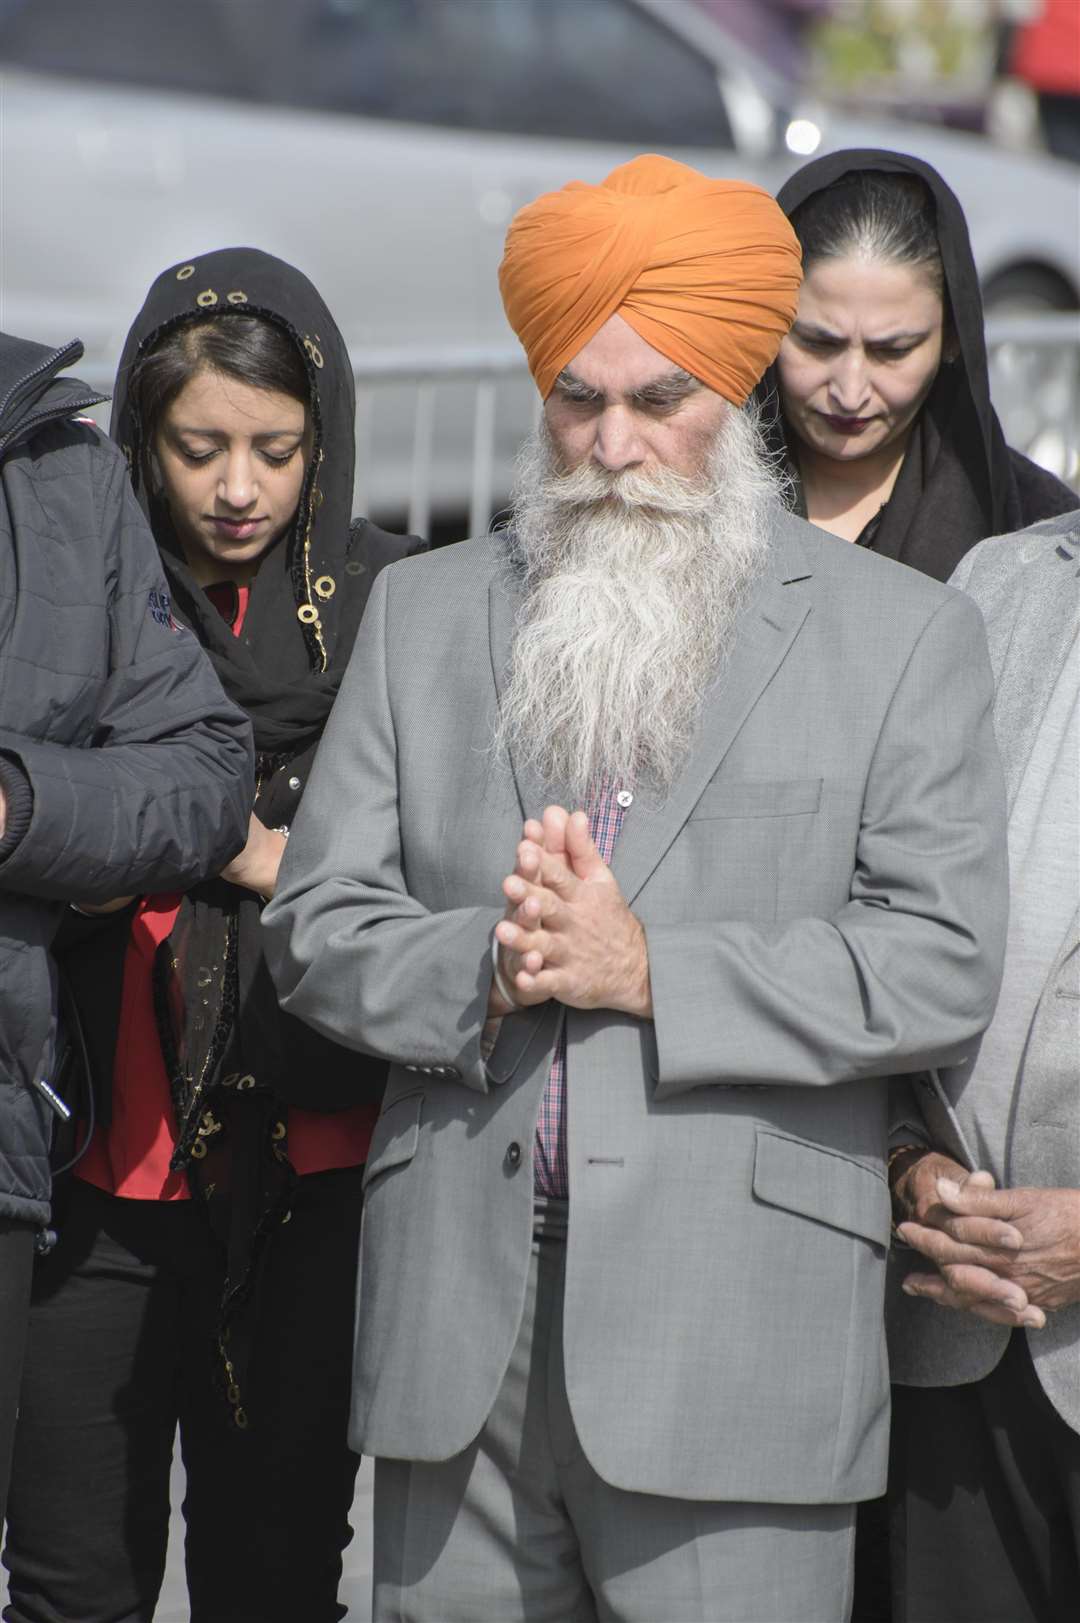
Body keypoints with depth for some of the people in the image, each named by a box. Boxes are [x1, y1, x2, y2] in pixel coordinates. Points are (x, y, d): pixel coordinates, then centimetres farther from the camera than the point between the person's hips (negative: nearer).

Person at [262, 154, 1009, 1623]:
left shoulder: (902, 637, 5)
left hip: (737, 1337, -3)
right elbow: (316, 923, 10)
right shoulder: (424, 612, 14)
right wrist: (480, 969, -11)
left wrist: (651, 970, -12)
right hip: (458, 1323, 3)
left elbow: (942, 965, -4)